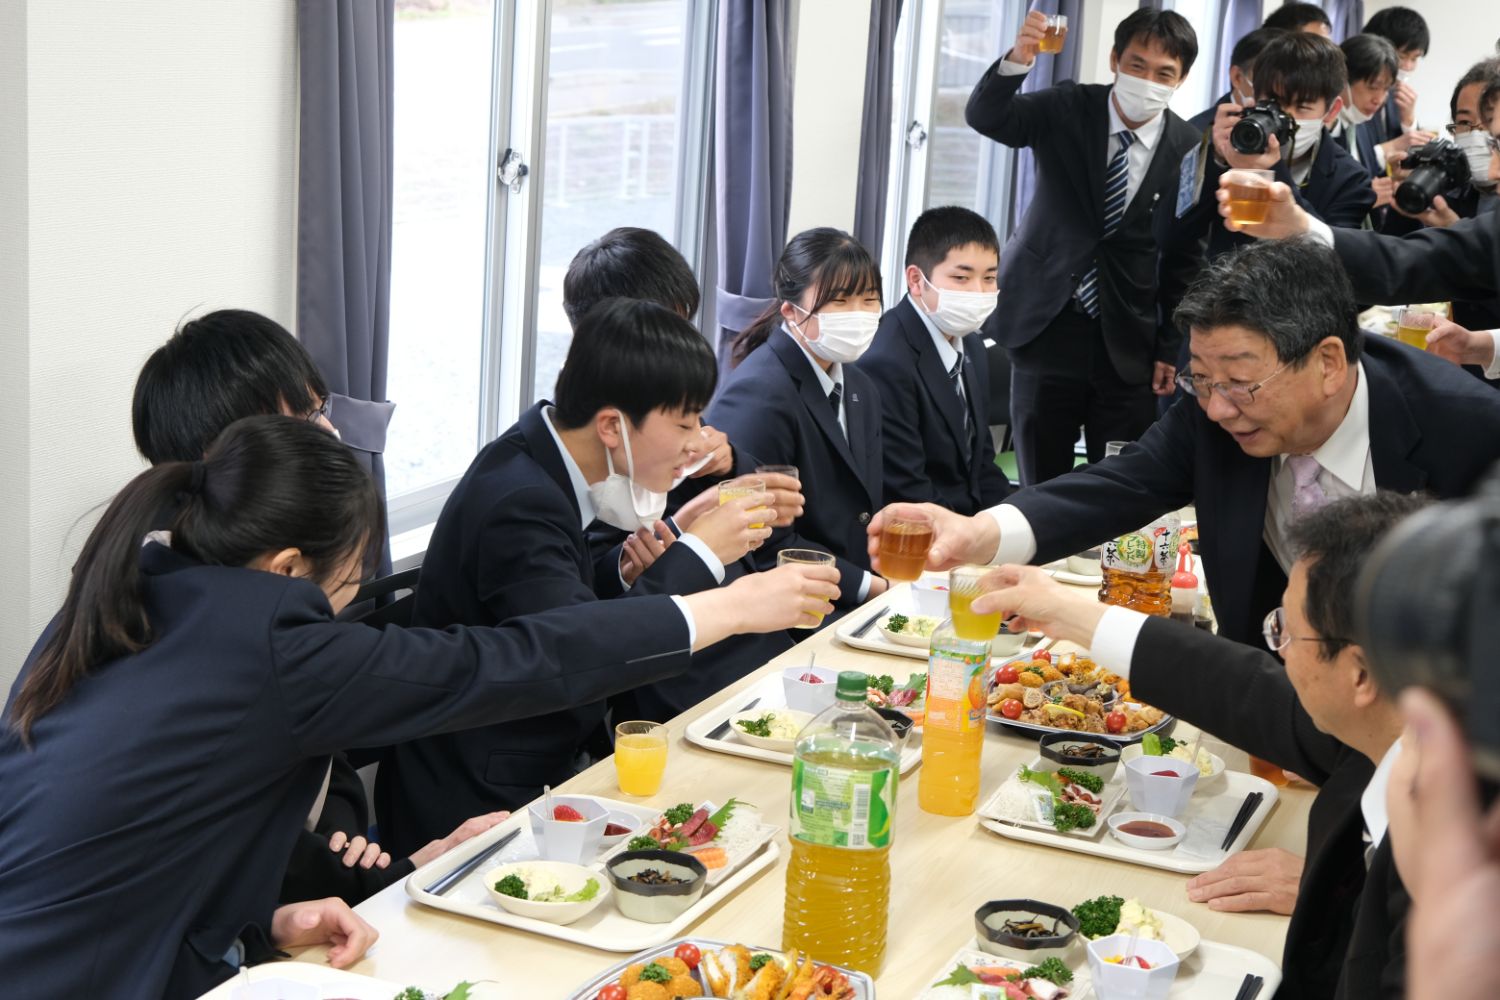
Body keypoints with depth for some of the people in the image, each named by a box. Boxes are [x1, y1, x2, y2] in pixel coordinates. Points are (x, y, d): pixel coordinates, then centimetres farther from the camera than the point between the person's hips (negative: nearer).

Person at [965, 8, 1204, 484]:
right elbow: (984, 117, -19)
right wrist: (1017, 60, -38)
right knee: (1041, 492, 8)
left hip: (1128, 345, 0)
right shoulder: (1067, 109, -4)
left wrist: (1171, 348, 1)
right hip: (1046, 327, 0)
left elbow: (1186, 259, 2)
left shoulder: (1190, 151, -4)